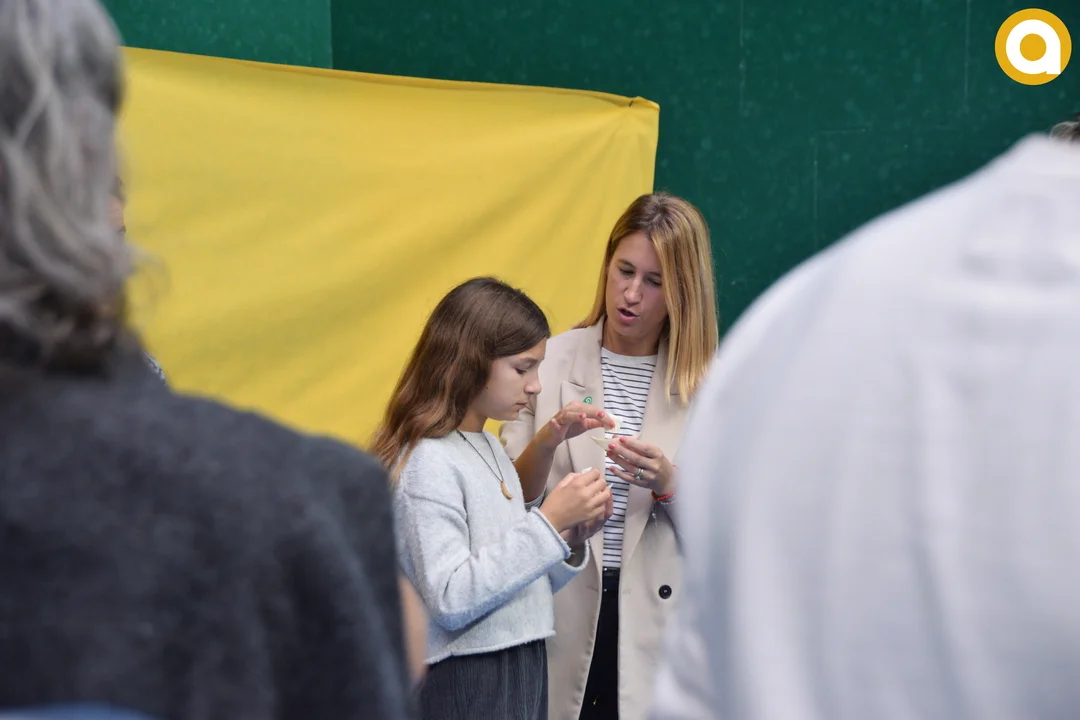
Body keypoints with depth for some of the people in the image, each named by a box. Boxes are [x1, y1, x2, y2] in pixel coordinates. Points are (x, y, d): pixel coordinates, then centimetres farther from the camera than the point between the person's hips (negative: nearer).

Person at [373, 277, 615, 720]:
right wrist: (548, 522, -20)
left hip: (523, 672, 8)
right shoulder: (427, 463, -14)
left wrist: (572, 540, -2)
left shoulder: (492, 451, 11)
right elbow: (450, 600, -22)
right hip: (465, 683, -8)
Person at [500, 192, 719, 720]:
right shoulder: (551, 363, 2)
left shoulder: (707, 384, 3)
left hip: (657, 618, 0)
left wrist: (669, 484, -17)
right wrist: (546, 442, -17)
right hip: (561, 610, 0)